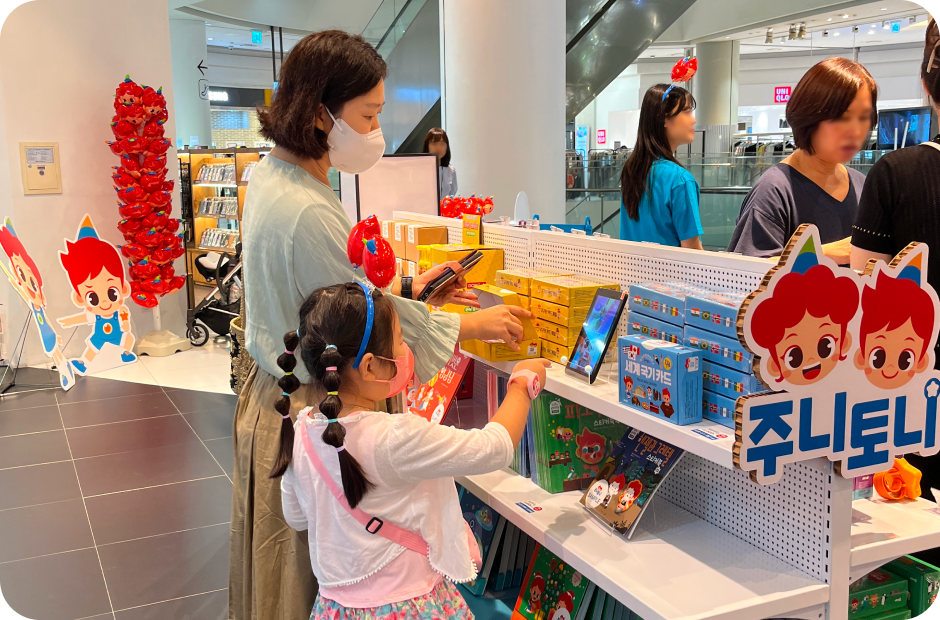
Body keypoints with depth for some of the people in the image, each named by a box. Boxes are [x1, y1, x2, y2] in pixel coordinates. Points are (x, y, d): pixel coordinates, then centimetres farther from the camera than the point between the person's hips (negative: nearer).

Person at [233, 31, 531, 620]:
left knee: (286, 565, 25)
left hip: (275, 393, 10)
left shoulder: (272, 174, 3)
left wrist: (410, 288, 7)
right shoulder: (308, 213, -29)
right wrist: (475, 324, -9)